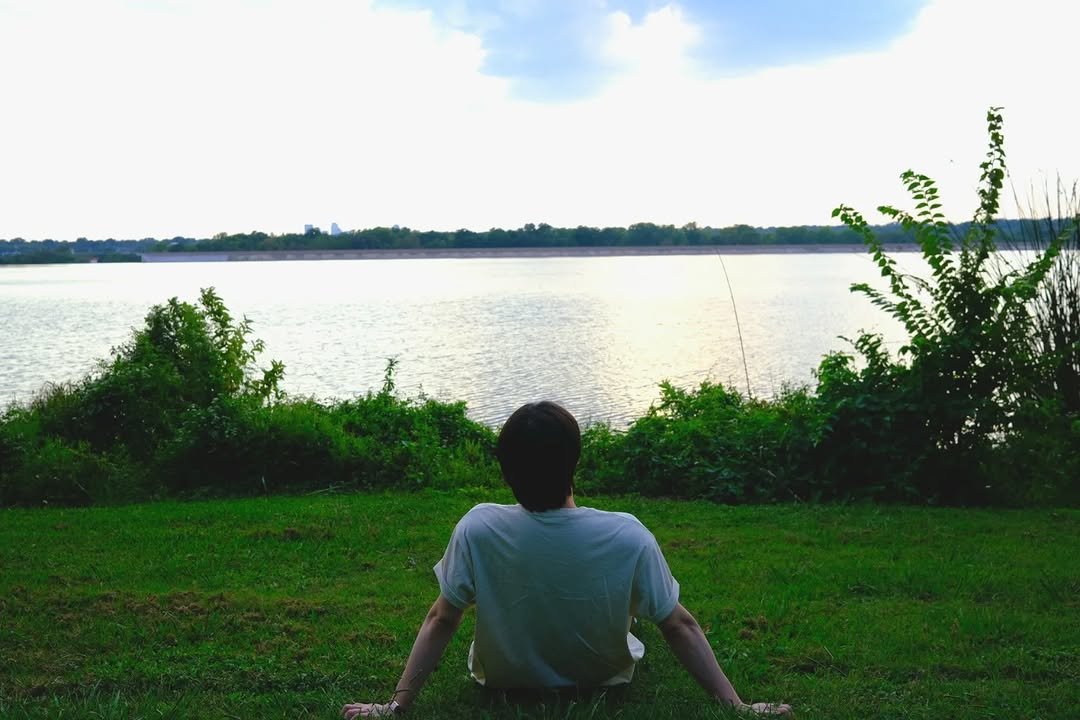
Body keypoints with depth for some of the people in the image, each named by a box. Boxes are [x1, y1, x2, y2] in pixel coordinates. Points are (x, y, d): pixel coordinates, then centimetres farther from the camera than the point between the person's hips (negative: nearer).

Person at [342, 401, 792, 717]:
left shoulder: (477, 530, -29)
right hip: (604, 681, 0)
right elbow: (680, 627, -23)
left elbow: (440, 621, -21)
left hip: (505, 683, 1)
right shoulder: (629, 537, -31)